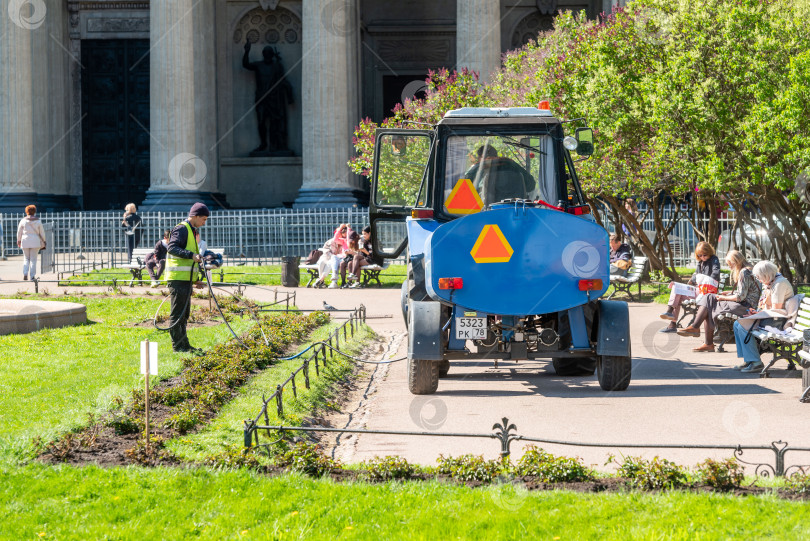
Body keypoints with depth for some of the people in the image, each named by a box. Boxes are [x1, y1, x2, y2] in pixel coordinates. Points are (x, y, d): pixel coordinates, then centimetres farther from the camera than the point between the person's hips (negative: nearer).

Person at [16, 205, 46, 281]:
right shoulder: (38, 221, -1)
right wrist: (43, 241, 16)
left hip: (25, 241, 1)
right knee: (33, 259, 3)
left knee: (26, 258, 11)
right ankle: (32, 276, 0)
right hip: (35, 242, -1)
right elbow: (42, 232, 4)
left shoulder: (23, 221, 0)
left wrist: (18, 241, 18)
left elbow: (19, 232, 6)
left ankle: (25, 274, -6)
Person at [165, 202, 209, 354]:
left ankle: (184, 345, 20)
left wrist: (195, 280, 24)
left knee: (184, 313, 14)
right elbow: (171, 247, -24)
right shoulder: (181, 229, -9)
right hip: (178, 278, -10)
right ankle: (178, 346, -5)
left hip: (185, 278, 10)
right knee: (178, 313, -7)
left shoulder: (192, 231, 22)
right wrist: (191, 255, -32)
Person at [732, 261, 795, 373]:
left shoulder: (779, 283, -17)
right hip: (768, 318, 11)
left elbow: (776, 310, -20)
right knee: (737, 324, 6)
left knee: (744, 327, -21)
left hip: (778, 321, -11)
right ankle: (747, 360, 1)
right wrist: (756, 311, 2)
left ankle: (756, 362, -19)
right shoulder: (770, 283, 16)